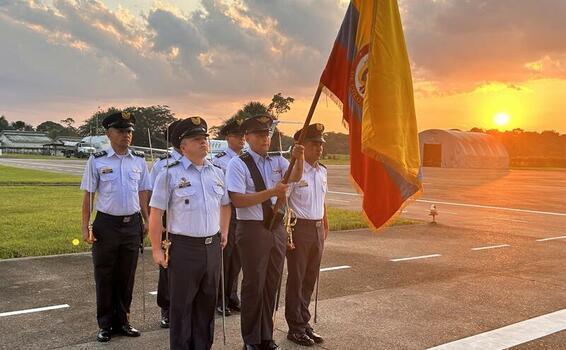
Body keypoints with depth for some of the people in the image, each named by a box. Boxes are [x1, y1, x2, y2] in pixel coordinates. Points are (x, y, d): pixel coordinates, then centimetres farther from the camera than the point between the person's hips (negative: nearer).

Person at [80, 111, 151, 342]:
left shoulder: (139, 161, 4)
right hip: (106, 224, -2)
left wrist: (147, 221, 6)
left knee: (127, 276, 13)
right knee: (104, 277, 8)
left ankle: (122, 321, 28)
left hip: (132, 224, 3)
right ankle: (105, 325, 23)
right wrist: (85, 227, -6)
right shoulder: (97, 161, -4)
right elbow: (88, 195, -2)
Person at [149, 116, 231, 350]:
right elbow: (156, 213, -7)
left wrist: (223, 234, 16)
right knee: (181, 305, 7)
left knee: (207, 302, 16)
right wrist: (157, 250, -8)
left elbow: (225, 206, 21)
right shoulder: (170, 174, -8)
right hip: (184, 247, -5)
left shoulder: (217, 173, 8)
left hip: (213, 246, 5)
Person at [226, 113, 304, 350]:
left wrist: (299, 159, -27)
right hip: (252, 230, -6)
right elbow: (238, 200, -17)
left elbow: (295, 178, -8)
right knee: (254, 285, 4)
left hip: (276, 228, 6)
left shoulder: (277, 160, 9)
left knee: (272, 284, 15)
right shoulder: (238, 164, -9)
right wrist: (272, 192, -22)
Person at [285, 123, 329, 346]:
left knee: (310, 278, 14)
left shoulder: (322, 171, 9)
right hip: (299, 228, -7)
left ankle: (304, 322, 28)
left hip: (318, 229, 7)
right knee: (296, 278, 4)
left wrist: (325, 226, 17)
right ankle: (296, 328, 17)